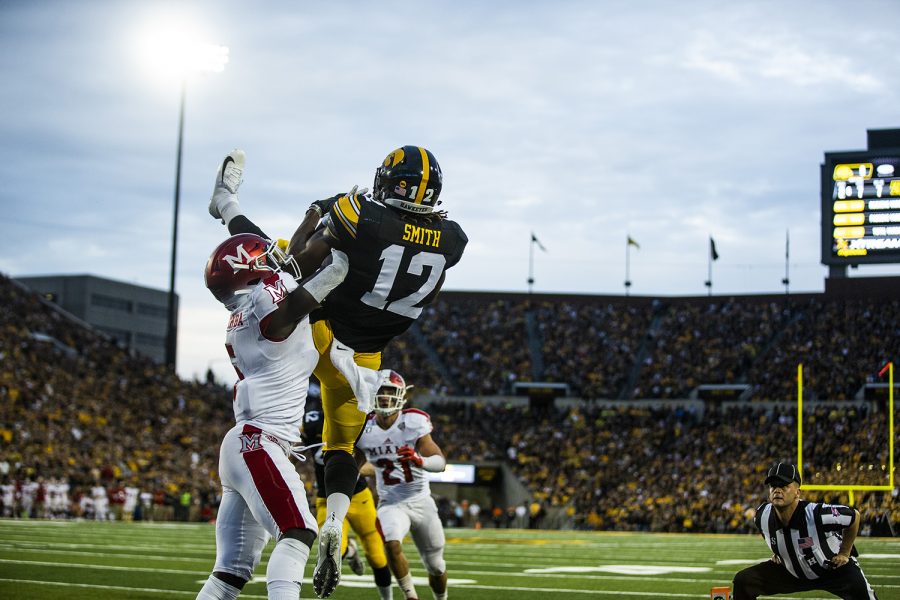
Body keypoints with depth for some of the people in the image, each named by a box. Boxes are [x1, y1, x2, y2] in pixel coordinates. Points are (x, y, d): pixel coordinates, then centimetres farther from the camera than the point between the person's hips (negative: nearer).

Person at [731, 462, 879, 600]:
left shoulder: (817, 514, -34)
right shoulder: (762, 516, -18)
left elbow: (855, 516, -16)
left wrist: (844, 554, -10)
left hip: (833, 567, -4)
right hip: (792, 570, 4)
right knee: (743, 581, -9)